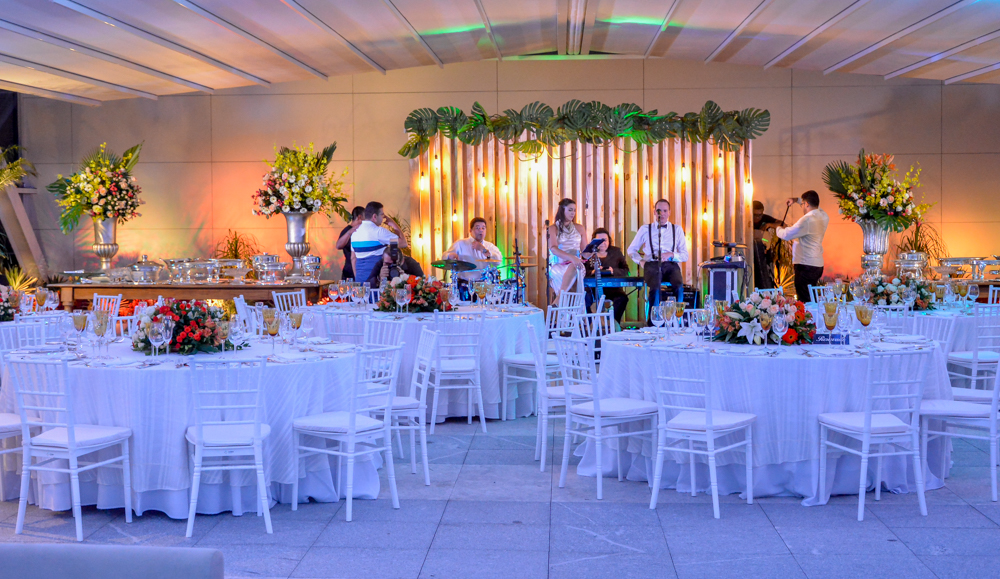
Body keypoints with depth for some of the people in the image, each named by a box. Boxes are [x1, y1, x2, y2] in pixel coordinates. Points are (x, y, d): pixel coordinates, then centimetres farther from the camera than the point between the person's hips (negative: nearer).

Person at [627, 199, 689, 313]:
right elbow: (631, 250, 22)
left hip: (671, 265, 1)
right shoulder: (645, 229, 16)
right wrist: (641, 261, 3)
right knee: (655, 288, -34)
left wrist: (671, 255, -9)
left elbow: (685, 255, 12)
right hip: (652, 265, -1)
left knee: (679, 287, -33)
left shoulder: (677, 229, 17)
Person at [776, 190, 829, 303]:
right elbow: (814, 207, 32)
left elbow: (786, 235, -15)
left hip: (806, 265, -9)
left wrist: (778, 229, 6)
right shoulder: (824, 216, 7)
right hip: (818, 264, 9)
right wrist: (797, 200, 29)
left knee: (804, 300, -7)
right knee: (812, 299, 16)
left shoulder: (807, 220, -20)